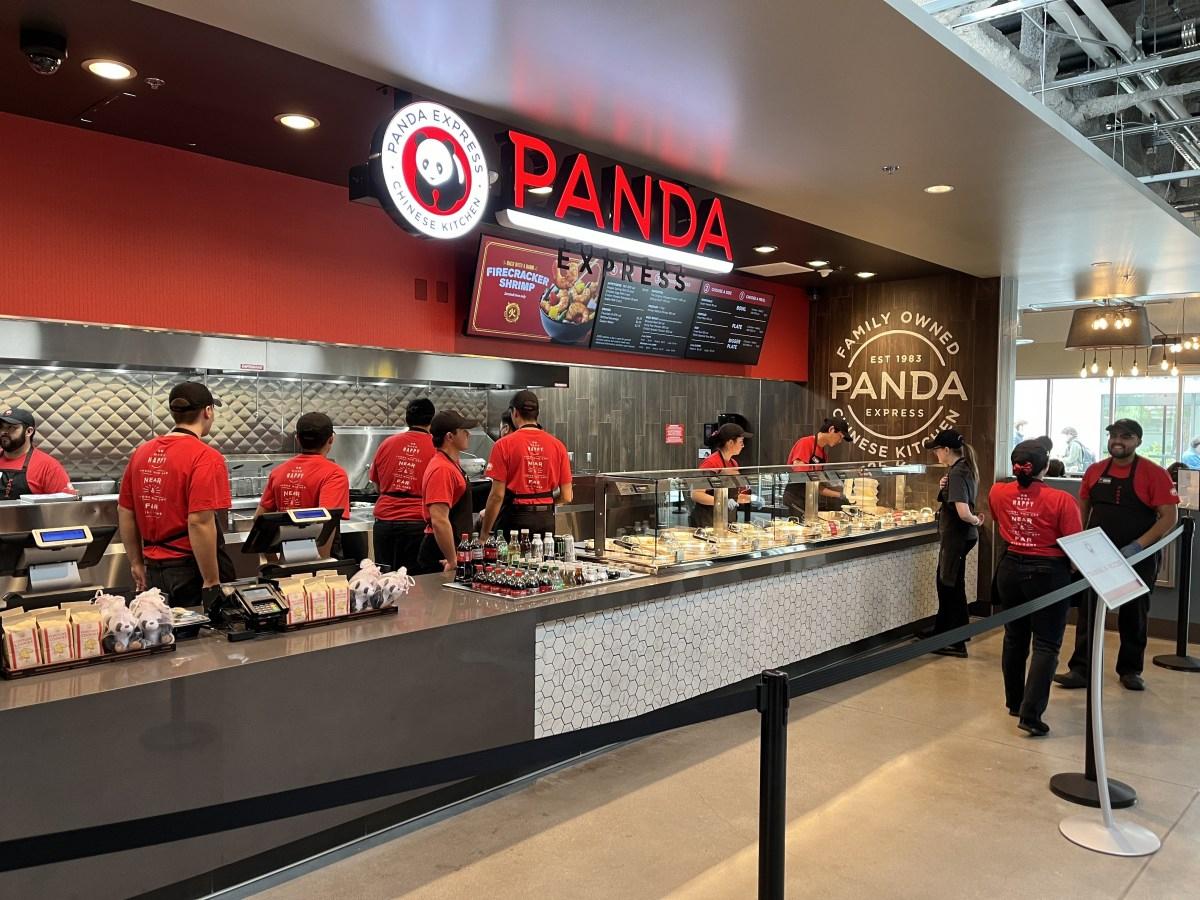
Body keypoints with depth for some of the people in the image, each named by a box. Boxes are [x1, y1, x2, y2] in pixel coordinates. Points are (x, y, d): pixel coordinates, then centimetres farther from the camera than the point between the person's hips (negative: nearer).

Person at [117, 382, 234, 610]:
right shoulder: (205, 457, -15)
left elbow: (125, 512, 13)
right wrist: (212, 583, -19)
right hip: (192, 569, -7)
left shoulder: (142, 452, 7)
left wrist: (137, 563, 22)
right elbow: (199, 522, -23)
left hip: (154, 571, 7)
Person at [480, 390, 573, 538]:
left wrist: (484, 533, -2)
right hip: (546, 520, 3)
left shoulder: (504, 444, -7)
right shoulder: (557, 445, 2)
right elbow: (567, 497, 2)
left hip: (514, 519, -3)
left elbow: (497, 495, -10)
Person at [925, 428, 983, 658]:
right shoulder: (965, 467, 7)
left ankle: (957, 643, 14)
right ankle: (940, 635, 31)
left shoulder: (957, 473, -22)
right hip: (959, 535, 10)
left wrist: (976, 521, -11)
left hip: (957, 537, -10)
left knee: (952, 588, 2)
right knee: (945, 583, 19)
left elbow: (963, 512, -32)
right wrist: (945, 487, -1)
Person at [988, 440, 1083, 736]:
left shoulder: (998, 493, -5)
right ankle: (1030, 714, -4)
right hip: (1048, 573, -5)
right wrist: (1077, 569, 7)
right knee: (1046, 644, 3)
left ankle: (1014, 702, 32)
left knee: (1014, 638, 19)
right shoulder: (1061, 500, -18)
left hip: (1010, 569, 5)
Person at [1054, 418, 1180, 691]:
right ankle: (1080, 669, 8)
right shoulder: (1095, 471, 3)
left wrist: (1137, 546, -23)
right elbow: (1082, 508, 13)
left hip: (1138, 558, -3)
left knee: (1134, 615, 12)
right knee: (1088, 612, 3)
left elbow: (1170, 517, -13)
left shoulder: (1154, 474, -10)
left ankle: (1131, 670, 27)